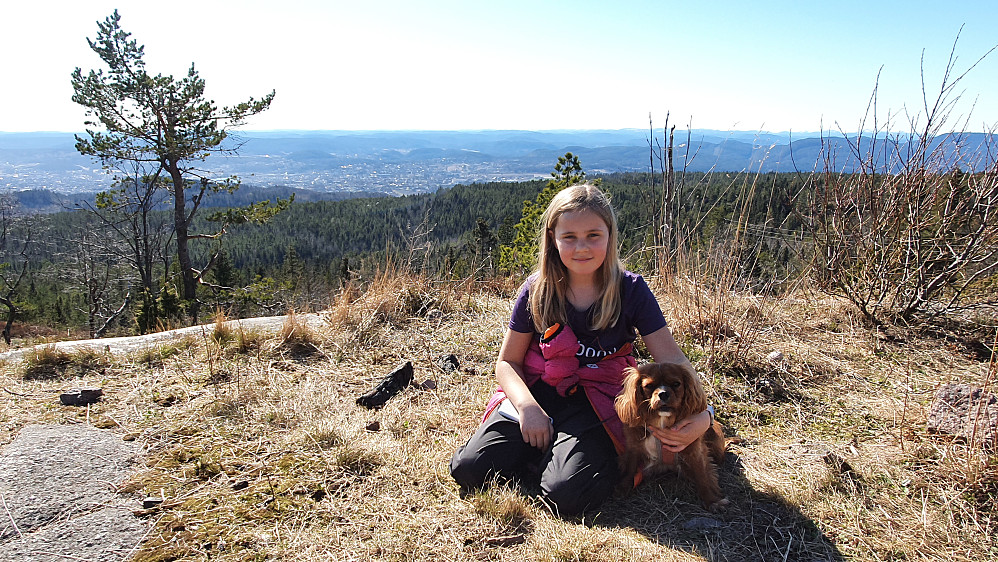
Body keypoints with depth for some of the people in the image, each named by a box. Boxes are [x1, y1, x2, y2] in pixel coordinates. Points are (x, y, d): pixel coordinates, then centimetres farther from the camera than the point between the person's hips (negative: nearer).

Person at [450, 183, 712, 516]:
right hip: (536, 393, 3)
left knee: (568, 495, -28)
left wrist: (700, 414, -27)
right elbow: (507, 361, 3)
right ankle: (548, 455, 9)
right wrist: (527, 406, -17)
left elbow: (672, 359, -8)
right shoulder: (537, 291, -3)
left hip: (597, 404, -2)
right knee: (468, 468, -13)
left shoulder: (630, 290, -7)